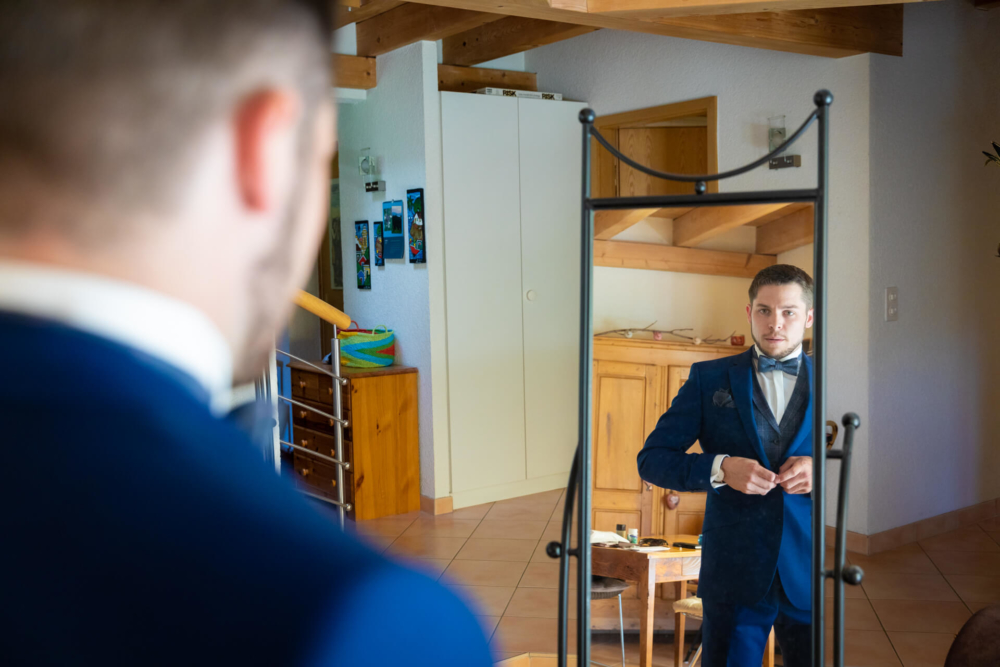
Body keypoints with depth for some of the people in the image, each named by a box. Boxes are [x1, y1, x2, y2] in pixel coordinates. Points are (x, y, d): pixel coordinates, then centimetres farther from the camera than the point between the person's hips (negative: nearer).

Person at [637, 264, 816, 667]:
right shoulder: (710, 379, 4)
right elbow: (651, 460, 1)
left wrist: (820, 471, -13)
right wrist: (719, 468, -17)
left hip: (811, 575, 1)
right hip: (734, 572, -1)